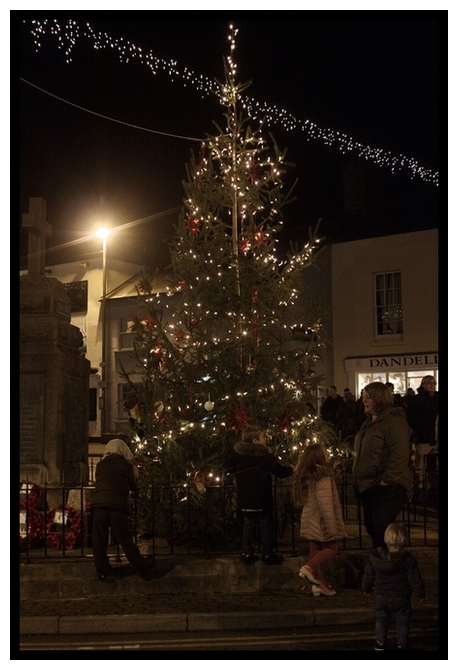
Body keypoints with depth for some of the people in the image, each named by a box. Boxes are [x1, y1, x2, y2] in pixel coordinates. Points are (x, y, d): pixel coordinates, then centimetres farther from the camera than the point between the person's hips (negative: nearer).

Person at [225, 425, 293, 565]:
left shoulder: (237, 452, -2)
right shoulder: (265, 455, -15)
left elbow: (229, 469, 9)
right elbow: (279, 470, -8)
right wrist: (291, 469, 12)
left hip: (244, 499, 5)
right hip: (261, 499, -5)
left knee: (248, 525, 16)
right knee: (266, 526, 8)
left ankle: (246, 553, 16)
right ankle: (267, 554, 14)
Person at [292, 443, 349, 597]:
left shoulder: (305, 475, 6)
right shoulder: (323, 476, -18)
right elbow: (325, 503, -22)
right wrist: (332, 526, -19)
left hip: (309, 520, 8)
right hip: (321, 520, -8)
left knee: (315, 551, 10)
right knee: (331, 548, 5)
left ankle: (318, 584, 13)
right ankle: (309, 567, -13)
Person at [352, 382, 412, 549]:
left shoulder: (394, 421, -14)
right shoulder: (370, 421, 16)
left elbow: (399, 455, -22)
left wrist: (386, 481, -23)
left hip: (388, 487, -10)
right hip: (368, 486, 10)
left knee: (380, 528, -15)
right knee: (371, 528, 12)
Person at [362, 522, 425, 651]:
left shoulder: (375, 557, -8)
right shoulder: (408, 559, -17)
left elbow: (369, 575, 3)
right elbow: (415, 579, -11)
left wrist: (366, 587, 21)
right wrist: (420, 593, 3)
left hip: (381, 596, 3)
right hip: (400, 599, -3)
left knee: (381, 619, 18)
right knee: (402, 621, 14)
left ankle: (380, 643, 23)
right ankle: (402, 644, 21)